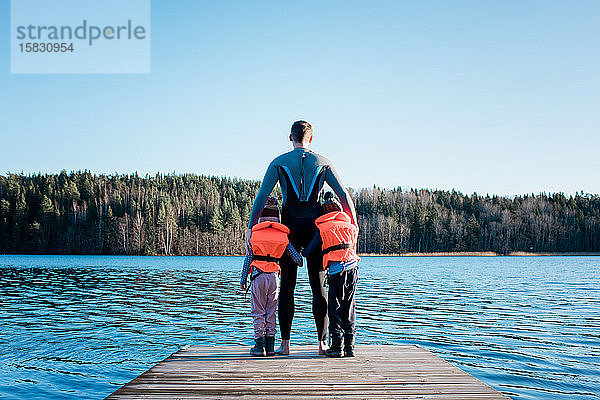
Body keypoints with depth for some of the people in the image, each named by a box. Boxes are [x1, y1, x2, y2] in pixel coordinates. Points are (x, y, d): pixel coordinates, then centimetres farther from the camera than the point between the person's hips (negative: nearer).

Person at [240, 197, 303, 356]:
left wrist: (243, 279, 5)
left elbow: (248, 258, -1)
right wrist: (299, 262, 29)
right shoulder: (283, 235, 5)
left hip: (258, 275, -2)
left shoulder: (255, 233, 0)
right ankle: (270, 346, 9)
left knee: (258, 312, 3)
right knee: (271, 311, 10)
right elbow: (296, 257, 5)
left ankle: (259, 345, 1)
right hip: (274, 276, 2)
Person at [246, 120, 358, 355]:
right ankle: (322, 343, 5)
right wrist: (353, 226, 6)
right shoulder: (323, 163, 6)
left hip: (290, 227, 0)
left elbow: (262, 195, -5)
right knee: (319, 286, 6)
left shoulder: (279, 163, 4)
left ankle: (285, 343, 4)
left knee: (287, 285, 5)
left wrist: (250, 226, -4)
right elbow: (344, 196, 2)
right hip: (315, 227, 1)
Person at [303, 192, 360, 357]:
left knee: (335, 309, 4)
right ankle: (349, 347, 12)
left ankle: (337, 347, 2)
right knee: (349, 309, 11)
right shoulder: (352, 227, 19)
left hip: (336, 271, -4)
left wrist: (302, 252, 34)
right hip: (353, 267, 4)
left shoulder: (322, 228, 8)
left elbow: (307, 252, 10)